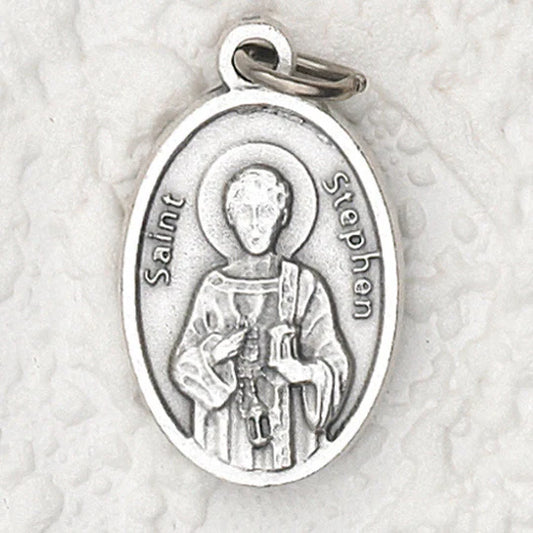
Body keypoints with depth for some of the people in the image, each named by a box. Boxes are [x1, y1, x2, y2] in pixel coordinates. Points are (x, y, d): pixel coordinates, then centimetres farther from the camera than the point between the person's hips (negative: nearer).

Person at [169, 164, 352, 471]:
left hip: (289, 429, -1)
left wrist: (307, 372, -16)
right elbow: (181, 365, 10)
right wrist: (208, 354, -10)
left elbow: (335, 363, 4)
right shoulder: (214, 288, 6)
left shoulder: (304, 285, 2)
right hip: (227, 432, 1)